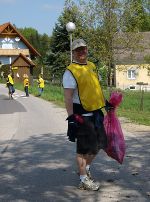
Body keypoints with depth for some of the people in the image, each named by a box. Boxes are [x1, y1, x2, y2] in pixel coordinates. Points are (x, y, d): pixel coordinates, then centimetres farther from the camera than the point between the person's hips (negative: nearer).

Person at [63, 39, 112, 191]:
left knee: (98, 144, 17)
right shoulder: (70, 71, -12)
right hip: (81, 115, -8)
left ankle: (86, 168, 39)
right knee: (84, 148, 1)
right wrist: (71, 117, -23)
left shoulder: (91, 66, 13)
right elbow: (68, 97, -18)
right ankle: (83, 180, 16)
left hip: (95, 112, 8)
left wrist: (104, 102, 24)